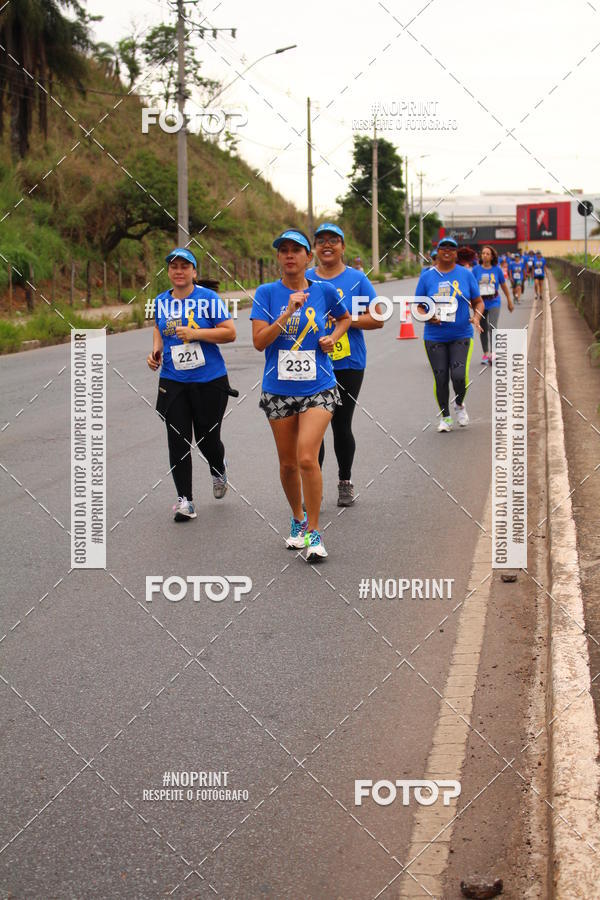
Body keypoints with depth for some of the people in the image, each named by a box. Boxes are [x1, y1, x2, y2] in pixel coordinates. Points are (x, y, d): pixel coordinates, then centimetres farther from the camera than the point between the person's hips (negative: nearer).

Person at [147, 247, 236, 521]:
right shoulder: (161, 301, 8)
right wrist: (156, 350, 6)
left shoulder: (208, 298, -6)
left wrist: (196, 333, -18)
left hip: (209, 380, -3)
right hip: (172, 382, 3)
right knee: (178, 441, -4)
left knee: (208, 439, 5)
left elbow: (230, 333, -8)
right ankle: (184, 499, 2)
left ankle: (219, 472, 40)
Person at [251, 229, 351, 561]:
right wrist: (288, 312, -20)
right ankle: (298, 520, 35)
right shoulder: (267, 293, -2)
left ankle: (314, 533, -5)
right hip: (279, 390, 1)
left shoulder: (324, 291, 2)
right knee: (288, 463, 11)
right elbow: (259, 341, -11)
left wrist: (334, 337, 3)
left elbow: (345, 318, 22)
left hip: (318, 388, -1)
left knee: (307, 458, -17)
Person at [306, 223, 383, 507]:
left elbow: (377, 319, -1)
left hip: (348, 365, -1)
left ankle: (345, 483, 22)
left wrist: (348, 320, -15)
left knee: (341, 425, 5)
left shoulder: (356, 279, 1)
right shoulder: (304, 280, 8)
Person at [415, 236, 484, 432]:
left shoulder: (465, 275, 4)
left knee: (459, 376, -14)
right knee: (441, 378, 1)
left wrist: (476, 317, -11)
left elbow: (478, 302, 9)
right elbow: (418, 307, 7)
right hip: (435, 337, 1)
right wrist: (427, 317, -14)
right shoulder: (427, 277, 3)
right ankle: (445, 417, 19)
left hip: (461, 336, 0)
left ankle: (459, 405, 17)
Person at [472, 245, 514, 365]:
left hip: (494, 303, -2)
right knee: (483, 330, 11)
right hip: (480, 303, 2)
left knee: (492, 327, -17)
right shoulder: (476, 269, 0)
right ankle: (485, 354, 24)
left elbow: (504, 285, 10)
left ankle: (492, 354, -22)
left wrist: (509, 301, 17)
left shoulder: (497, 269, 0)